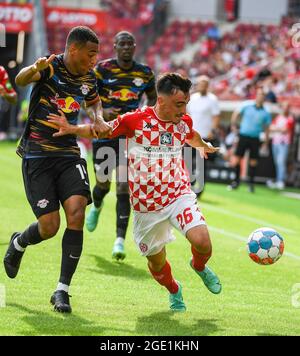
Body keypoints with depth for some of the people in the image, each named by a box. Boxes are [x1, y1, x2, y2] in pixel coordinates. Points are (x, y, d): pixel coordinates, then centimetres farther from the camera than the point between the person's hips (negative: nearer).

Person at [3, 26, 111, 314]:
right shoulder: (51, 67, -11)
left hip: (69, 154, 4)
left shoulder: (89, 78, 7)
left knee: (76, 214, -17)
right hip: (37, 155, -4)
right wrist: (35, 69, -55)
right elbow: (20, 80, -32)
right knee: (49, 227, -9)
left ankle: (62, 291, -7)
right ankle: (18, 243, 30)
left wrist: (99, 120, 7)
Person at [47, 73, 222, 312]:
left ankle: (199, 266, 14)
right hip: (147, 205, -1)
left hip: (179, 195, 1)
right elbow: (102, 130, -1)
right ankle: (174, 291, 43)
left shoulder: (185, 122, -1)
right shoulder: (135, 120, -14)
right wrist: (72, 129, -13)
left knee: (202, 241, -23)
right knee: (157, 263, 9)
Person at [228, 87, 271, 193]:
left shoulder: (266, 113, 2)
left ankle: (251, 183, 14)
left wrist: (266, 143, 8)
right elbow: (236, 114, 9)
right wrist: (233, 125, 0)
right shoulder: (246, 106, -1)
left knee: (253, 161, 1)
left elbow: (266, 129, 9)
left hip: (255, 139, 1)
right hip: (243, 136, -1)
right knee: (236, 159, -5)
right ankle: (236, 181, 8)